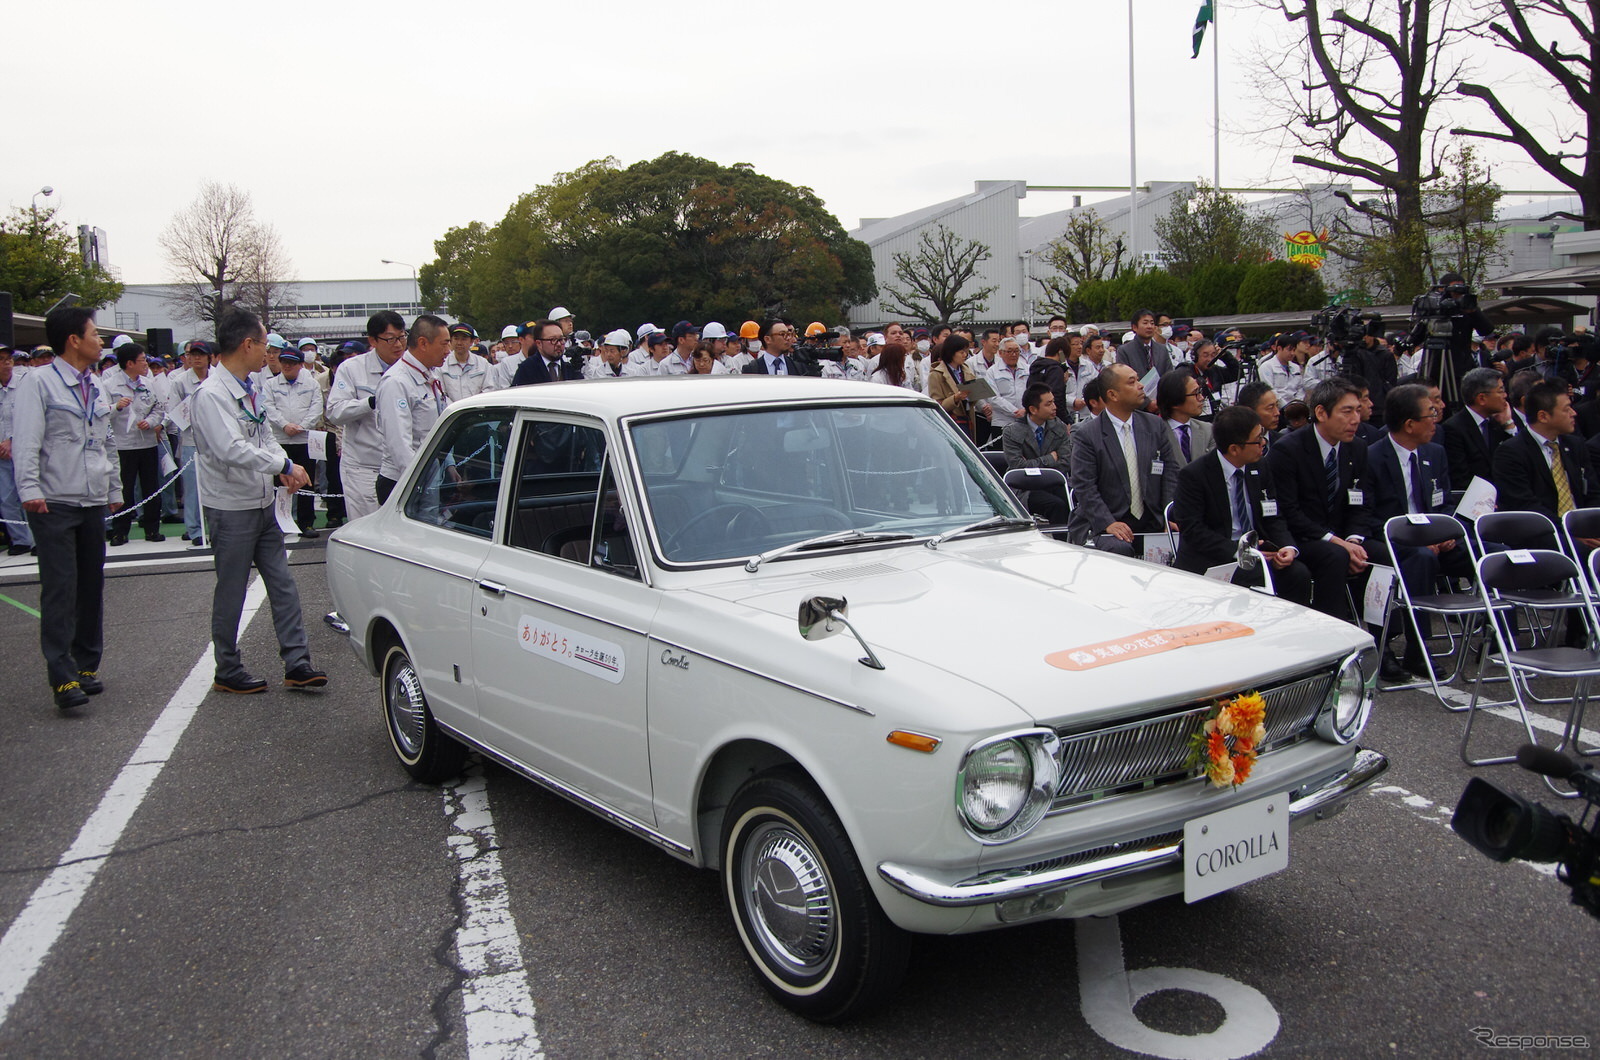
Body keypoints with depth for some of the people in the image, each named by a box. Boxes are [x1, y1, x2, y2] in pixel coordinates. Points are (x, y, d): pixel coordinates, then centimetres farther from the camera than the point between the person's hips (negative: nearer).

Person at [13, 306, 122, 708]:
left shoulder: (95, 388, 17)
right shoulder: (40, 382, -5)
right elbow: (25, 439, -13)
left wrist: (115, 489, 23)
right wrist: (29, 488, -23)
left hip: (93, 502, 7)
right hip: (54, 504, -7)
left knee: (91, 585, 10)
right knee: (60, 588, -9)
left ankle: (87, 665, 19)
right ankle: (63, 675, -9)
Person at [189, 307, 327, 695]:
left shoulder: (249, 389, 9)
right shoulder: (212, 394, -18)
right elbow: (233, 450, -29)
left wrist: (283, 468, 0)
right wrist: (286, 465, -22)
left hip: (263, 504, 8)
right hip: (231, 508, -8)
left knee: (283, 585, 8)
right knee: (231, 594, 4)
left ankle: (296, 663, 12)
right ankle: (227, 672, 18)